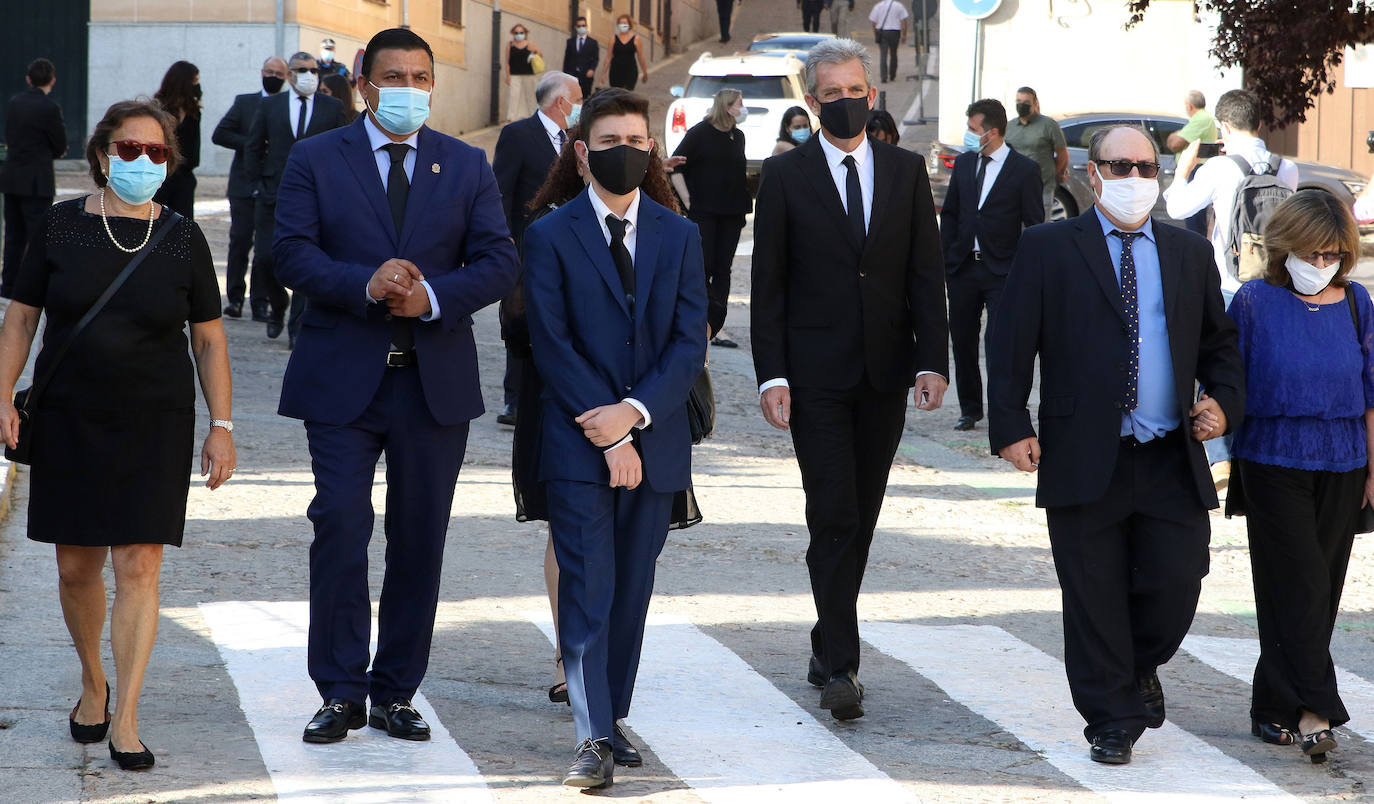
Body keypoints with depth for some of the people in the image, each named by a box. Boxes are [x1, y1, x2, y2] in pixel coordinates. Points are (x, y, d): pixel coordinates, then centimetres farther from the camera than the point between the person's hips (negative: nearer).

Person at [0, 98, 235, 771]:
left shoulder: (183, 239, 1)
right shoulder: (61, 227, 0)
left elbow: (209, 339, 5)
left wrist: (221, 426, 0)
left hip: (156, 425, -1)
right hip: (70, 423, 1)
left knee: (139, 567, -7)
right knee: (76, 566, 6)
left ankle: (123, 720, -4)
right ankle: (93, 682, 32)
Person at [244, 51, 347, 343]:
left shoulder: (332, 107, 5)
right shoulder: (270, 105, 7)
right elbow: (253, 147, 12)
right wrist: (258, 184, 4)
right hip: (273, 196, 1)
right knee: (264, 259, -4)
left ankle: (297, 329, 3)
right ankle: (277, 304, 25)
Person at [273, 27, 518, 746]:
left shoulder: (467, 166, 9)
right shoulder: (315, 159, 4)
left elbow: (498, 262, 2)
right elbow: (292, 253, -6)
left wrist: (435, 295, -16)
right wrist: (366, 283, -21)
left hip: (436, 382, 2)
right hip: (342, 380, -2)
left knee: (420, 539, 6)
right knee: (339, 530, -8)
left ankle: (395, 692, 15)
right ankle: (340, 693, 1)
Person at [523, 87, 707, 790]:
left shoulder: (678, 236, 9)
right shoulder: (551, 236, 0)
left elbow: (690, 341, 2)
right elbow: (553, 345, -6)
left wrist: (634, 411, -12)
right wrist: (608, 436, -13)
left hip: (654, 441, 3)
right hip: (578, 444, -3)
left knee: (632, 590, 8)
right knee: (586, 588, -8)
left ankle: (611, 719, 18)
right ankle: (593, 738, -11)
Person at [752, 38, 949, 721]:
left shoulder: (906, 171, 8)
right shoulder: (785, 175, 0)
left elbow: (926, 273, 7)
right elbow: (768, 283, -1)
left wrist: (932, 360, -3)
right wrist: (772, 374, -9)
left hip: (885, 375, 3)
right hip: (816, 375, -3)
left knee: (861, 519, 9)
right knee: (833, 519, -10)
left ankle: (829, 648, 22)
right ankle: (839, 667, -10)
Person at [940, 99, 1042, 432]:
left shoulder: (1024, 170, -5)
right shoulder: (963, 163, 9)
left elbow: (1034, 225, -3)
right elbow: (950, 214, 14)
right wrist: (944, 261, 7)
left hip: (1002, 270, -5)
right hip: (963, 266, 5)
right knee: (962, 342, 9)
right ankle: (970, 409, 22)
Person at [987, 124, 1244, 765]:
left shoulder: (1190, 254, 13)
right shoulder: (1047, 249, 3)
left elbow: (1219, 341, 21)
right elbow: (1010, 345, 0)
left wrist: (1223, 400, 3)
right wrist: (1011, 426, -10)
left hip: (1172, 464, 3)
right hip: (1085, 462, -3)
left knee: (1175, 587, -2)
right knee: (1094, 599, 2)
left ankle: (1138, 666, 29)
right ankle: (1112, 719, 15)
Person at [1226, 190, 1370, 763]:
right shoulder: (1255, 301, -4)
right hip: (1274, 463, -3)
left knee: (1320, 590, 5)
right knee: (1298, 583, -9)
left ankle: (1274, 706, 16)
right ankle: (1312, 712, -12)